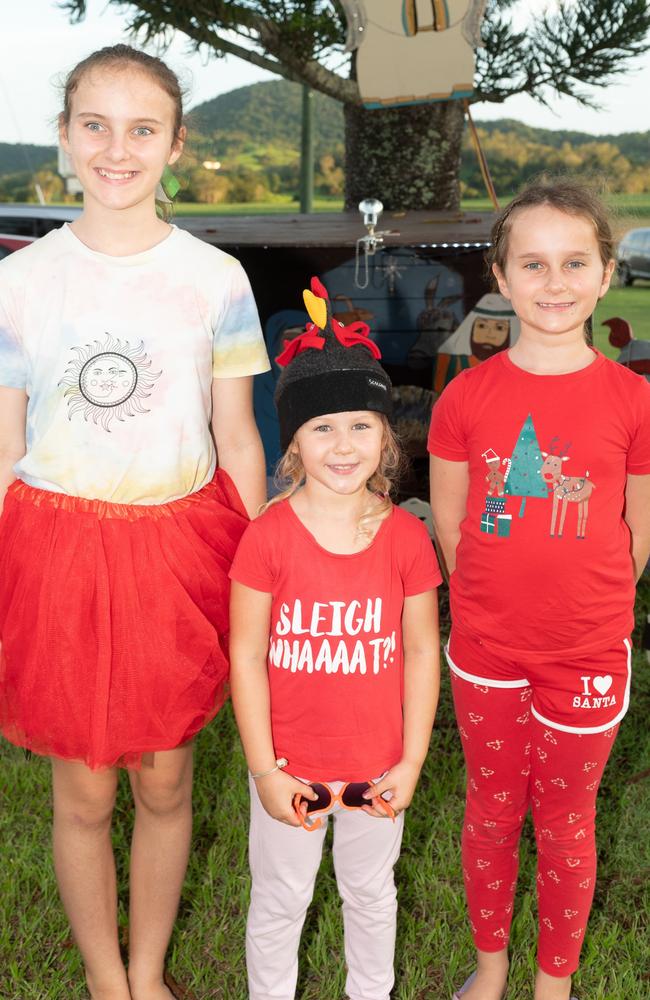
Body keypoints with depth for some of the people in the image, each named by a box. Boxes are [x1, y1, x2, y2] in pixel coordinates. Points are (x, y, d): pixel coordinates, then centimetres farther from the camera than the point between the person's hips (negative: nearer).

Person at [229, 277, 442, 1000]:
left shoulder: (405, 536, -10)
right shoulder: (268, 536, -16)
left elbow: (422, 651, -3)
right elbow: (246, 656, -11)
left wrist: (411, 762, -3)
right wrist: (263, 769, -11)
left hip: (377, 766, 2)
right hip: (290, 767, -2)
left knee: (371, 893, 25)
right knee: (279, 901, 19)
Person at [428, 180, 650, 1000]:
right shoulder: (467, 396, -6)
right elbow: (450, 526, 3)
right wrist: (501, 598, 5)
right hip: (486, 650, 1)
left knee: (566, 822, 15)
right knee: (491, 809, 17)